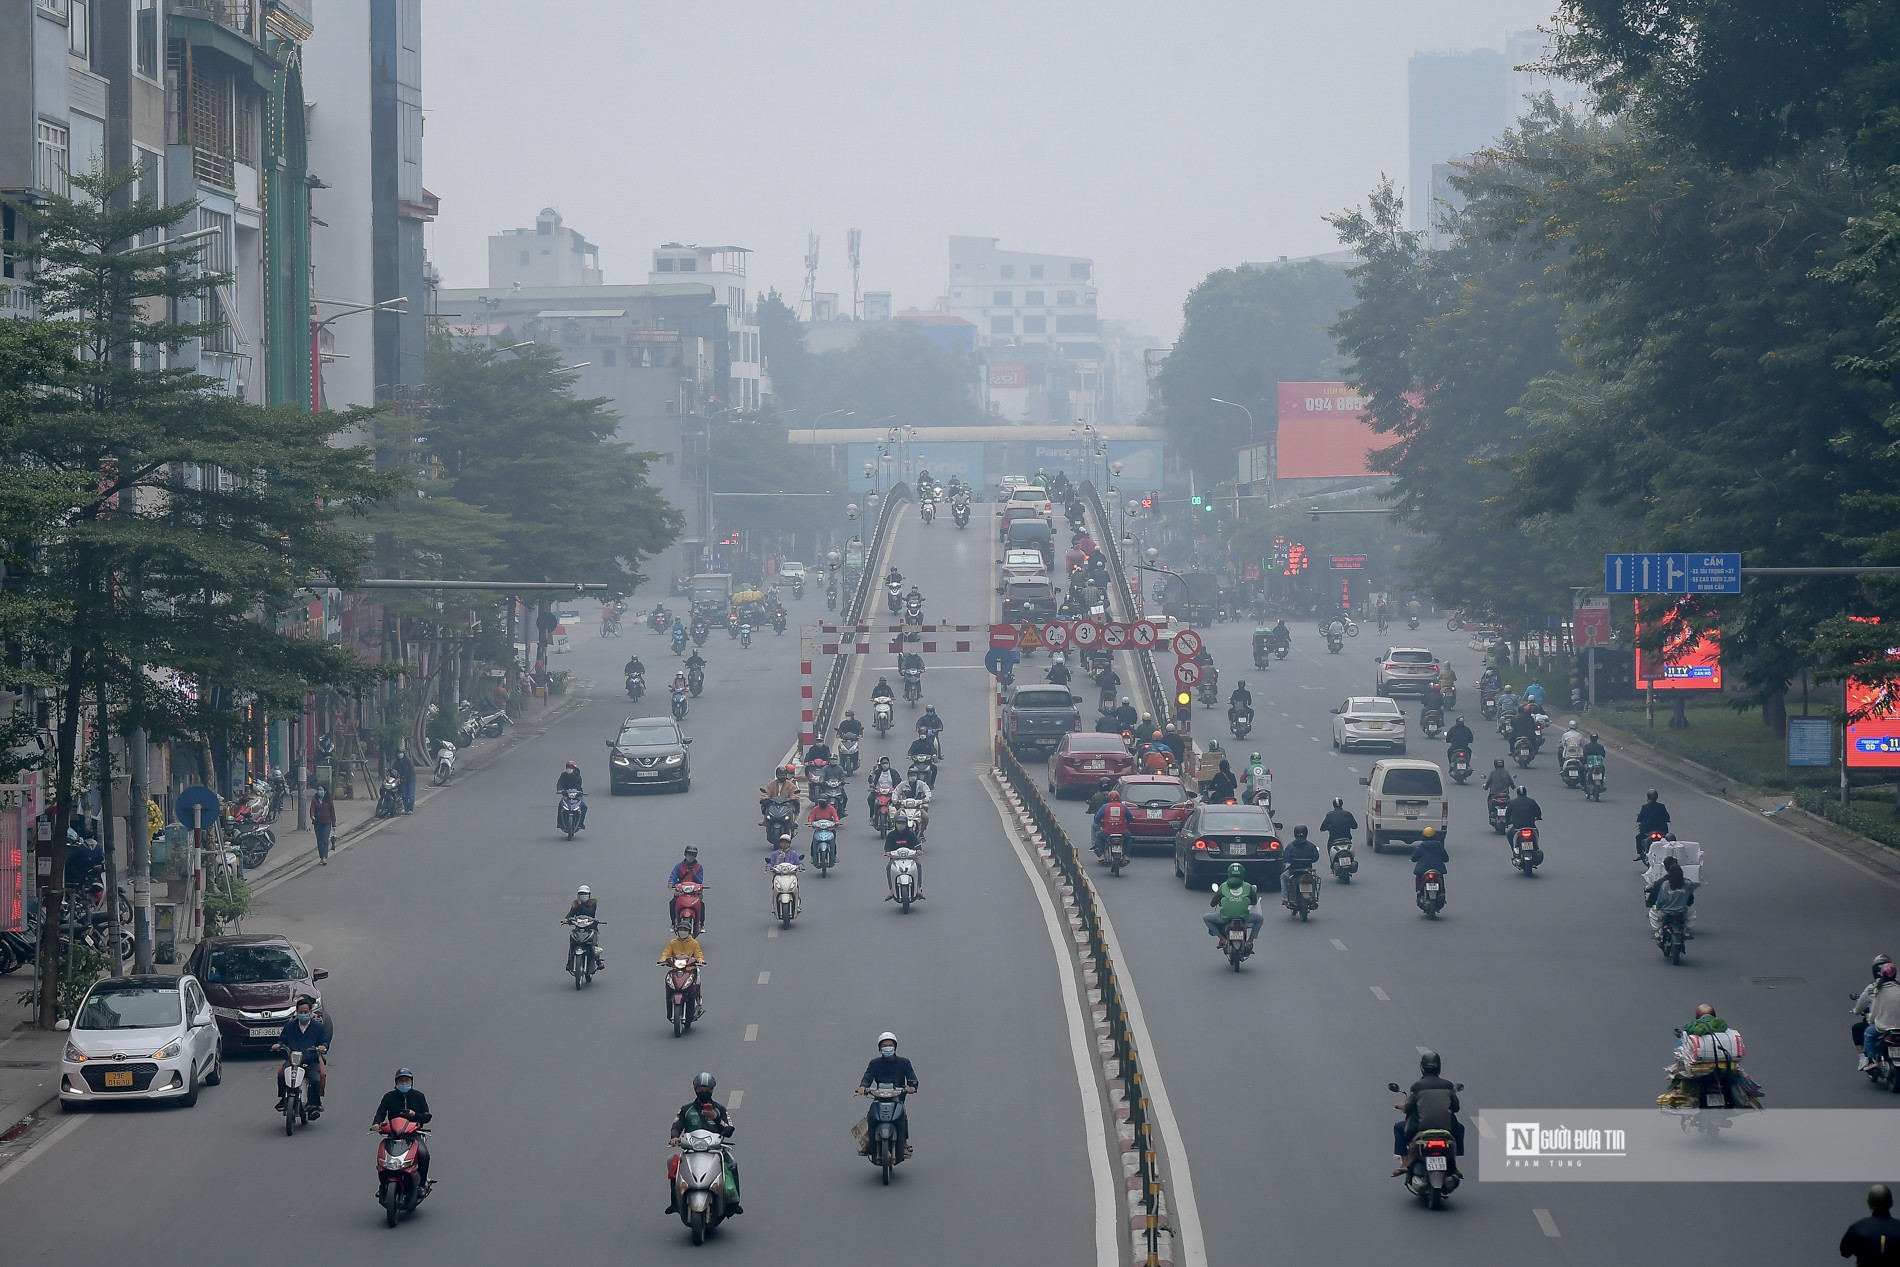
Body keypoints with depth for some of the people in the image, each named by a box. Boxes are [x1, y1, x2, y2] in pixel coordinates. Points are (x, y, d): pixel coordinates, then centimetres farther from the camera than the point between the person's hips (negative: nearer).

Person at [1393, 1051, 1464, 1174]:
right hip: (1446, 1125, 2)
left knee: (1399, 1128, 24)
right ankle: (1453, 1165, 27)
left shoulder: (1417, 1086, -4)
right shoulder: (1447, 1085, 2)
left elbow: (1408, 1108, -2)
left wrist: (1401, 1106, 21)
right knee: (1459, 1128, 34)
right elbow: (1456, 1107, 8)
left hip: (1421, 1125, -2)